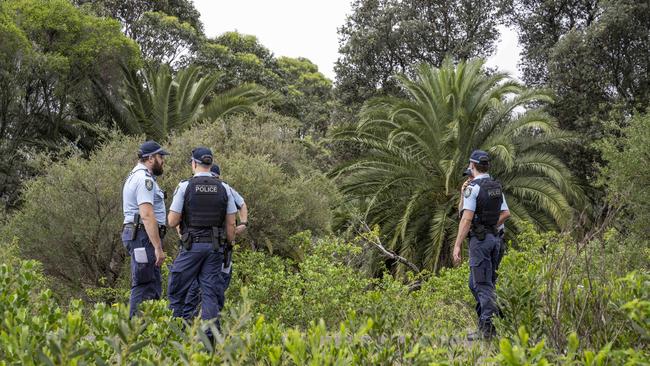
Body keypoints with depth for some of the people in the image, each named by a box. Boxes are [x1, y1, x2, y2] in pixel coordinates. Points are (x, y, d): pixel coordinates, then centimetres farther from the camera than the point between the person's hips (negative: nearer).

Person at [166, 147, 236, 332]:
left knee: (177, 290, 8)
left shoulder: (185, 186, -6)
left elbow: (172, 221, -6)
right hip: (215, 247, 3)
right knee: (211, 292, 5)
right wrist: (229, 246, 14)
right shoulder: (223, 188, 3)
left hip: (192, 245, -3)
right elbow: (231, 223, 3)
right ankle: (210, 334, 1)